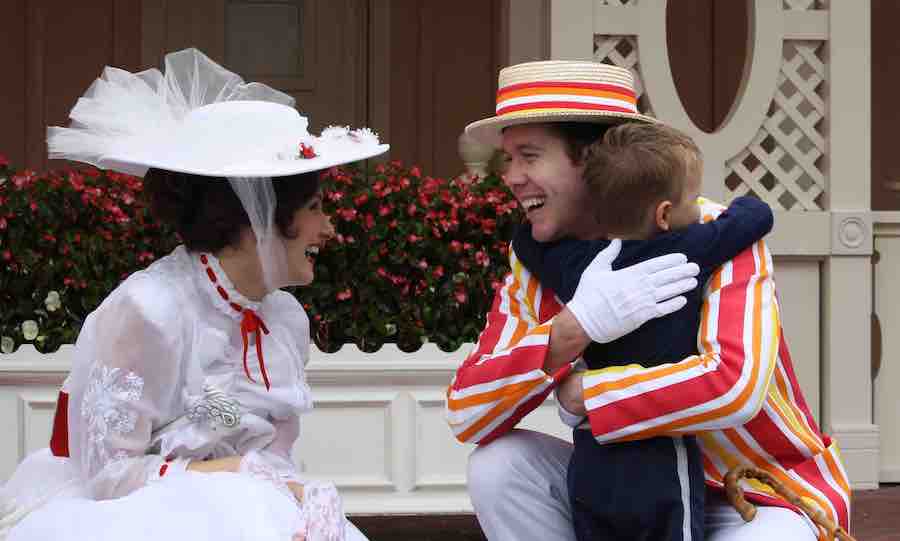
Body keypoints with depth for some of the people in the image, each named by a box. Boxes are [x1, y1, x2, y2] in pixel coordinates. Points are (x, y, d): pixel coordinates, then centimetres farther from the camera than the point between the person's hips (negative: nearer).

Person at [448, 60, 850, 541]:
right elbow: (465, 414, -16)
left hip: (768, 502, -6)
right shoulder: (534, 270, -5)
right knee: (498, 467, -14)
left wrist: (581, 394, -26)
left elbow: (736, 386, -38)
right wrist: (569, 332, -33)